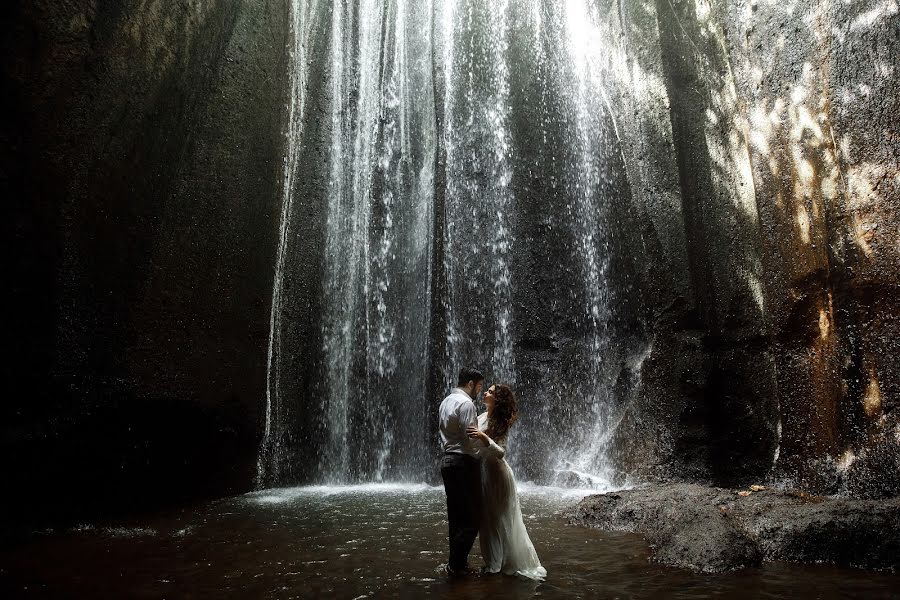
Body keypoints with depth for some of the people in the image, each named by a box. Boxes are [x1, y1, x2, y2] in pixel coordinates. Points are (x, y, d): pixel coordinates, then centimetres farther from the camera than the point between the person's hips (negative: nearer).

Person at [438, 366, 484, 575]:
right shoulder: (465, 403, -14)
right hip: (464, 463, -10)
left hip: (448, 460, 10)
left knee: (456, 515, 14)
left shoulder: (446, 401, 15)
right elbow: (471, 437, -19)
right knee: (472, 517, -2)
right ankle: (457, 564, 1)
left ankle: (456, 562, 20)